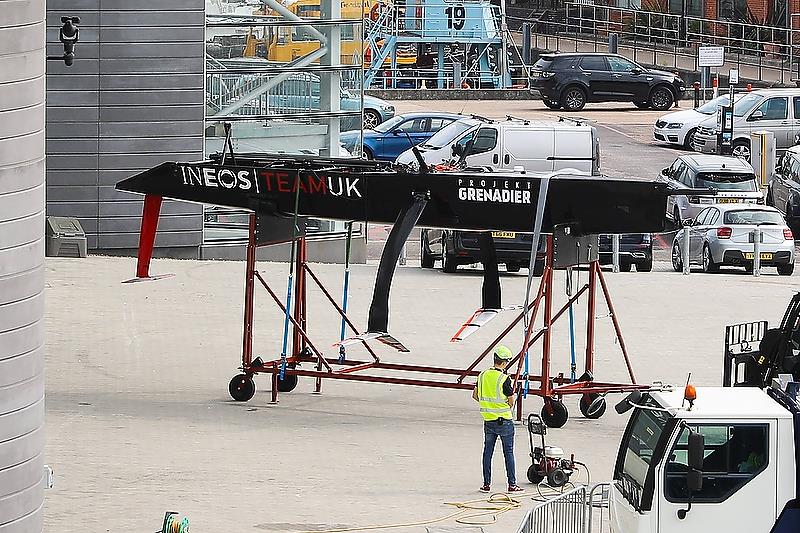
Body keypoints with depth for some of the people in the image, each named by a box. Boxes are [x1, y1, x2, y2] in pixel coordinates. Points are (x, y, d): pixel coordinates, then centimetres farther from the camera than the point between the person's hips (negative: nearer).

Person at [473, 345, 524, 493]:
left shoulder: (483, 375, 1)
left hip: (488, 420, 5)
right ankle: (512, 484, 4)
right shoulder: (504, 379, -16)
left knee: (487, 452, 11)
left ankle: (486, 484, 11)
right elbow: (511, 402, -11)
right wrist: (512, 391, 9)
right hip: (504, 421, -5)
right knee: (508, 453, 3)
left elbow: (475, 395, 11)